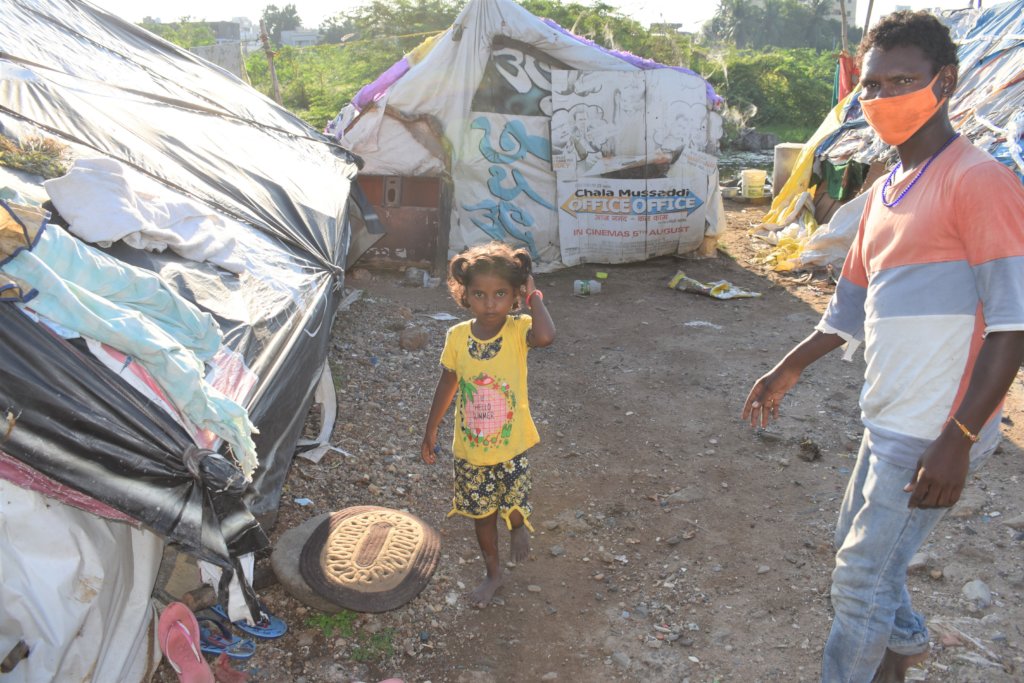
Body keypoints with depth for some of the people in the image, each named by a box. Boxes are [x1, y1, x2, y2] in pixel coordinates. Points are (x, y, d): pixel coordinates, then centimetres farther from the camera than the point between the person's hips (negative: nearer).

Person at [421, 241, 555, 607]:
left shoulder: (517, 330, -18)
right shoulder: (457, 337, -10)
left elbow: (546, 336, -44)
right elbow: (447, 386, 3)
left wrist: (534, 295, -29)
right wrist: (430, 432, 10)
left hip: (511, 445, -3)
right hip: (469, 448, 3)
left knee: (514, 505, 14)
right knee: (482, 513, 19)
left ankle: (519, 526, 52)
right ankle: (494, 573, 43)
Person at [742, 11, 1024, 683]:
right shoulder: (884, 193, 11)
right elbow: (853, 305, 19)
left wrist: (958, 438, -23)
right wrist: (787, 371, 20)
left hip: (934, 432, -8)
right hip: (888, 419, 9)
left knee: (861, 581, 3)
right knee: (857, 547, 25)